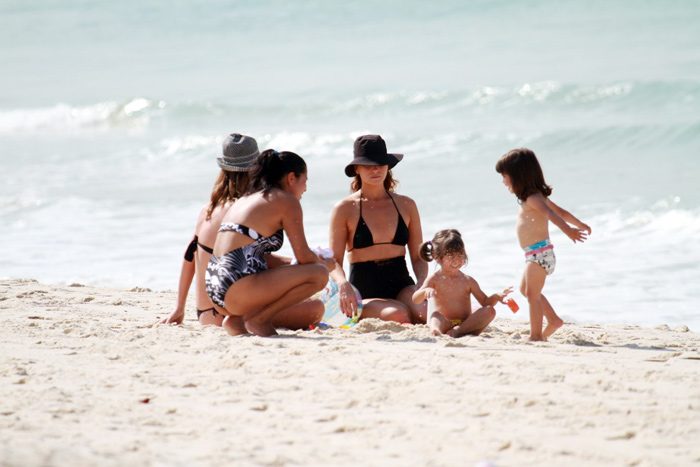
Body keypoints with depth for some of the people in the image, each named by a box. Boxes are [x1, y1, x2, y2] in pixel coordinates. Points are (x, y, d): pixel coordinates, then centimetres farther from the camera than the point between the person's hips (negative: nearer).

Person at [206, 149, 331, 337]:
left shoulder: (245, 199, 24)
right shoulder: (286, 201, -1)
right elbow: (304, 257, -3)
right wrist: (326, 263, 19)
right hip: (239, 288, -9)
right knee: (319, 274, -8)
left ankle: (236, 319, 10)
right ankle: (258, 319, -8)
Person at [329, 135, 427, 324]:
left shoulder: (406, 205, 13)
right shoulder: (345, 209, 3)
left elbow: (418, 257, 13)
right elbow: (334, 261, -1)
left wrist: (423, 284, -9)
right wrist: (343, 284, -24)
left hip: (402, 285, 3)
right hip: (364, 292, -3)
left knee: (424, 312, -32)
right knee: (397, 314, -35)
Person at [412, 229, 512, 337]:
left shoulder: (468, 281, 11)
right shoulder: (434, 279, 5)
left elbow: (485, 302, 13)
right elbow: (416, 300, -6)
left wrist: (498, 297, -9)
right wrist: (426, 292, -30)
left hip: (466, 324, 3)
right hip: (444, 323, -3)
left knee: (490, 311, -19)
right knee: (435, 315, -33)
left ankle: (458, 331, -36)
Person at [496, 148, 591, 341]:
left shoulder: (533, 199, -17)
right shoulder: (537, 197, 14)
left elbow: (551, 214, -35)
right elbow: (561, 212, 22)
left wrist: (568, 230, -49)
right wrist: (579, 224, 29)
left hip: (539, 253, -11)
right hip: (535, 254, 11)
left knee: (532, 293, -8)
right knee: (526, 289, 23)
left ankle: (536, 335, -5)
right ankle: (553, 320, 26)